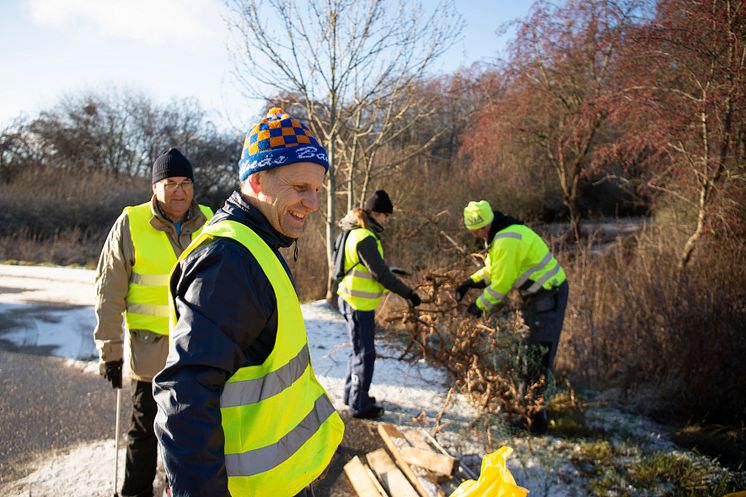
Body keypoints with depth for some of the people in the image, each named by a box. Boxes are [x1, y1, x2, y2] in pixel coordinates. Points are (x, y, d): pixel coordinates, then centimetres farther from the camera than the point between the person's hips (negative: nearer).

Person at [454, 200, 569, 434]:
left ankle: (538, 416, -3)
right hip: (536, 294, 11)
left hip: (548, 296, -11)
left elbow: (501, 283, -21)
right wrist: (470, 282, 6)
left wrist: (480, 306, -9)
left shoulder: (507, 241, -25)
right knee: (526, 350, 19)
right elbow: (492, 268, 18)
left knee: (539, 356, -8)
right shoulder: (501, 234, 8)